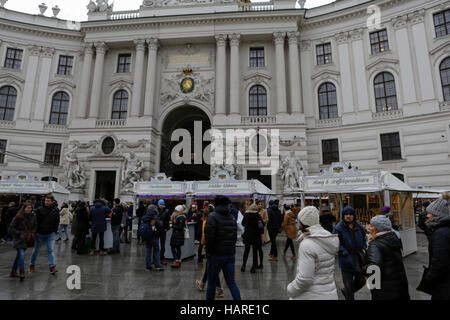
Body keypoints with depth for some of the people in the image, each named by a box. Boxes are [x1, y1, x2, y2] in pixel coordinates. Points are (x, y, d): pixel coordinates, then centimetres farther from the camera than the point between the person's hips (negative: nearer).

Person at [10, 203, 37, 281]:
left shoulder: (33, 216, -1)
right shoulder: (19, 217, -13)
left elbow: (35, 225, 11)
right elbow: (12, 227, -6)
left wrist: (32, 233, -3)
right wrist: (19, 234, -13)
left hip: (27, 238, 5)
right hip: (19, 238, -5)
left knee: (19, 255, 14)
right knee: (21, 254, -15)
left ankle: (13, 272, 28)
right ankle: (22, 273, -10)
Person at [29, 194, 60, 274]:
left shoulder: (55, 210, -1)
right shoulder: (39, 210, -8)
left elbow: (57, 222, 10)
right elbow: (35, 222, -4)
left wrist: (55, 230, 3)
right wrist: (36, 231, -7)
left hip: (50, 234, 0)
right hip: (40, 234, 0)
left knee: (50, 250, -2)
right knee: (36, 250, 14)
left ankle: (52, 267, -2)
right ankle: (32, 265, 34)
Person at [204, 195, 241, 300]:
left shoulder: (213, 217, -13)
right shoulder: (232, 218, 7)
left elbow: (209, 238, -17)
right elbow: (235, 237, 8)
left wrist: (208, 253, -5)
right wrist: (230, 248, 13)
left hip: (216, 255, -5)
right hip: (230, 254, 5)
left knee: (212, 283, 11)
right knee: (231, 282, 11)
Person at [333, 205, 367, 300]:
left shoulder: (359, 227, 4)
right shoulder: (338, 228, -14)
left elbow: (364, 238, 20)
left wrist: (364, 248, 6)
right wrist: (345, 254, -22)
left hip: (359, 259, 6)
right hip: (347, 261, -6)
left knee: (361, 281, 17)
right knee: (349, 284, 3)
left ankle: (346, 291, 41)